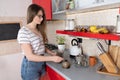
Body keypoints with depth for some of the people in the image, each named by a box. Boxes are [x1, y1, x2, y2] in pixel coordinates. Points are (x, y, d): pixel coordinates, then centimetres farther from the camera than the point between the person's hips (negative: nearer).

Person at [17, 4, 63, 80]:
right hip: (30, 66, -7)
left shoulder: (39, 30, 4)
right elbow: (30, 56, -23)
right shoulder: (23, 32, -20)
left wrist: (52, 53, -2)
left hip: (41, 63, 7)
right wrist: (52, 58, -23)